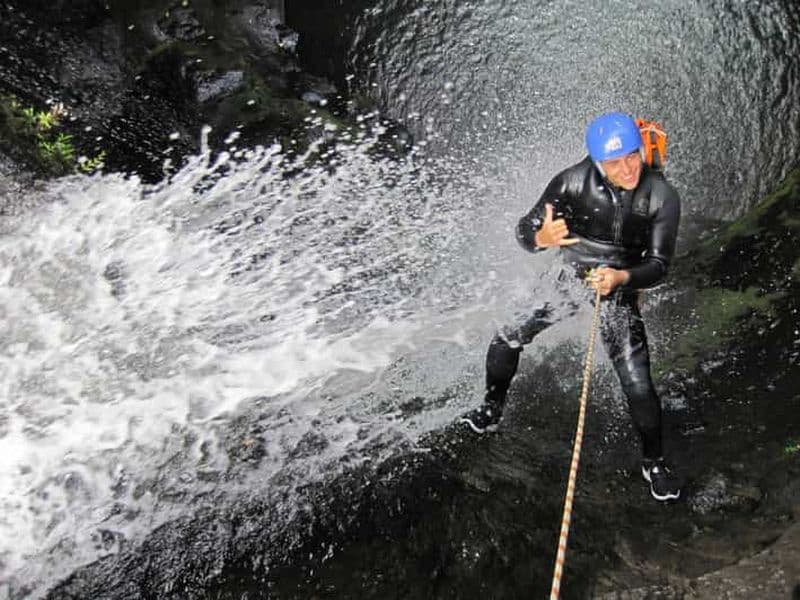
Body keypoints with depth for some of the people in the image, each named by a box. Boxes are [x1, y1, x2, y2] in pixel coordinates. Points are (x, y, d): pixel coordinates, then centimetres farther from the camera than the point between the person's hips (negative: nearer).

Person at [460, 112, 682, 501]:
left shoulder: (662, 197, -17)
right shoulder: (573, 182, -18)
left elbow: (659, 264, -12)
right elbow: (524, 230, -13)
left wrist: (621, 277, -33)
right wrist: (541, 238, -38)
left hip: (619, 289, -1)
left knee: (638, 384, -8)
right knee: (505, 339, -4)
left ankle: (654, 461, 19)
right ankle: (491, 411, 25)